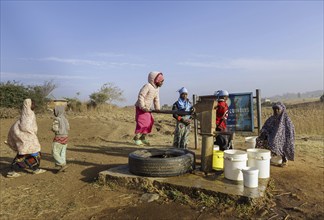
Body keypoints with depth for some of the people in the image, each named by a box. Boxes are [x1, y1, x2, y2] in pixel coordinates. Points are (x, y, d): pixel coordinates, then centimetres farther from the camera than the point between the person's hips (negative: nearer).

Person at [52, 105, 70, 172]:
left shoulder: (56, 119, -14)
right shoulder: (65, 119, 8)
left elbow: (55, 129, -20)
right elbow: (68, 128, 10)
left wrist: (52, 129, 1)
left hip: (59, 137, -7)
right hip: (65, 137, 8)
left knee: (55, 152, 0)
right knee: (62, 152, 11)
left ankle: (63, 165, -6)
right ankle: (63, 166, 12)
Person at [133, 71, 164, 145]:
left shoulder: (157, 88, 5)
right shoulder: (147, 86, -21)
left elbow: (156, 99, 11)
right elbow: (141, 96, -24)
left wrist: (157, 108, 4)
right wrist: (142, 107, -28)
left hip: (147, 108, 9)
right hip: (140, 107, -9)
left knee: (150, 122, 8)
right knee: (142, 122, -12)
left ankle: (143, 137, 22)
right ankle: (136, 138, 4)